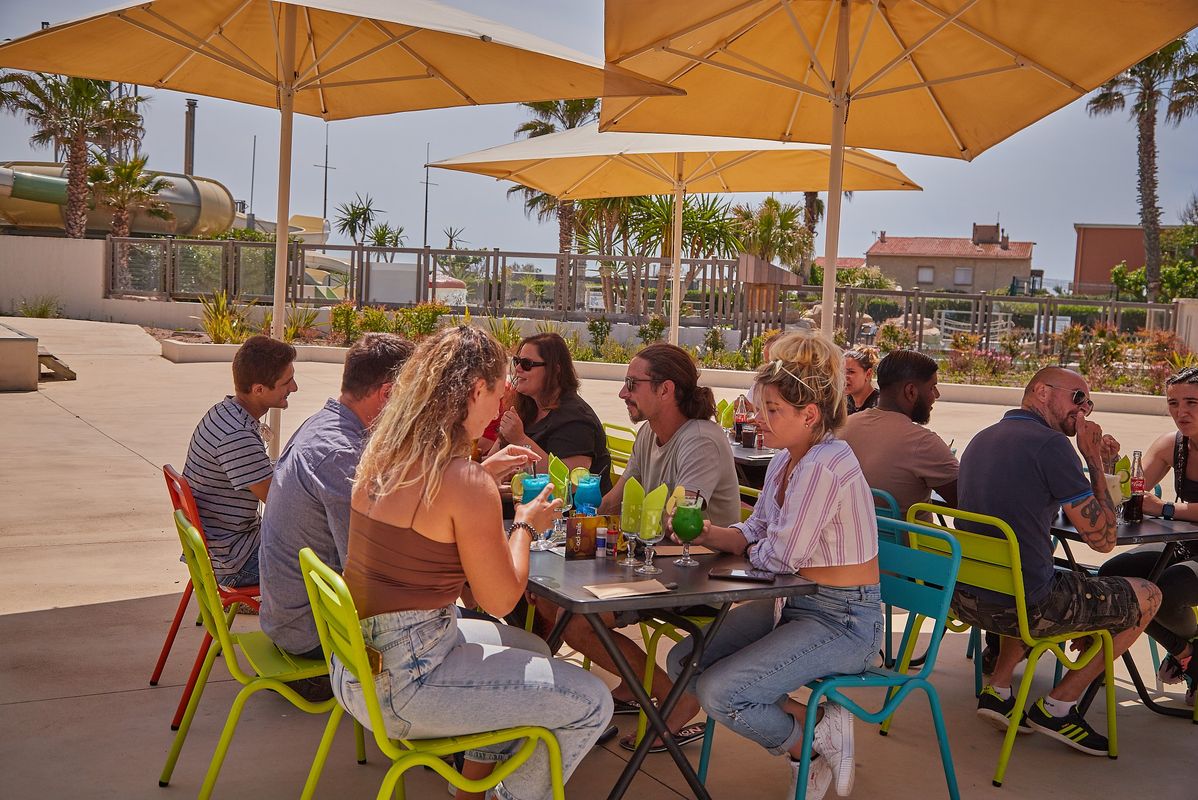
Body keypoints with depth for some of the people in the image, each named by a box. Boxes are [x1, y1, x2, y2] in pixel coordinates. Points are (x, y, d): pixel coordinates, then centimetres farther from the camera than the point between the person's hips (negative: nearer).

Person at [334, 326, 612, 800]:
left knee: (531, 650, 28)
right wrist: (525, 525, 4)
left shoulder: (383, 453, 3)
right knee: (592, 703, -3)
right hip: (397, 685, -9)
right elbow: (500, 600, -12)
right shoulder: (466, 484, -23)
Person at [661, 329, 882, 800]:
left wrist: (751, 551, -1)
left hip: (842, 621, -10)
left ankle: (815, 743, 7)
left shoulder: (823, 466, -25)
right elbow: (755, 533, 10)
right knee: (685, 661, 5)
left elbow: (779, 556, -23)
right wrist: (709, 534, -8)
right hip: (795, 604, 10)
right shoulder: (787, 458, 5)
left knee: (719, 692, -18)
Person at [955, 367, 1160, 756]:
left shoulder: (982, 439, 12)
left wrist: (1091, 457, 17)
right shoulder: (1050, 444, -14)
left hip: (964, 598, 8)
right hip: (1021, 607, -8)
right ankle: (1057, 707, 15)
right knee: (1147, 597, 13)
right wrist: (1093, 460, -3)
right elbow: (1103, 538, -11)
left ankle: (997, 690, 26)